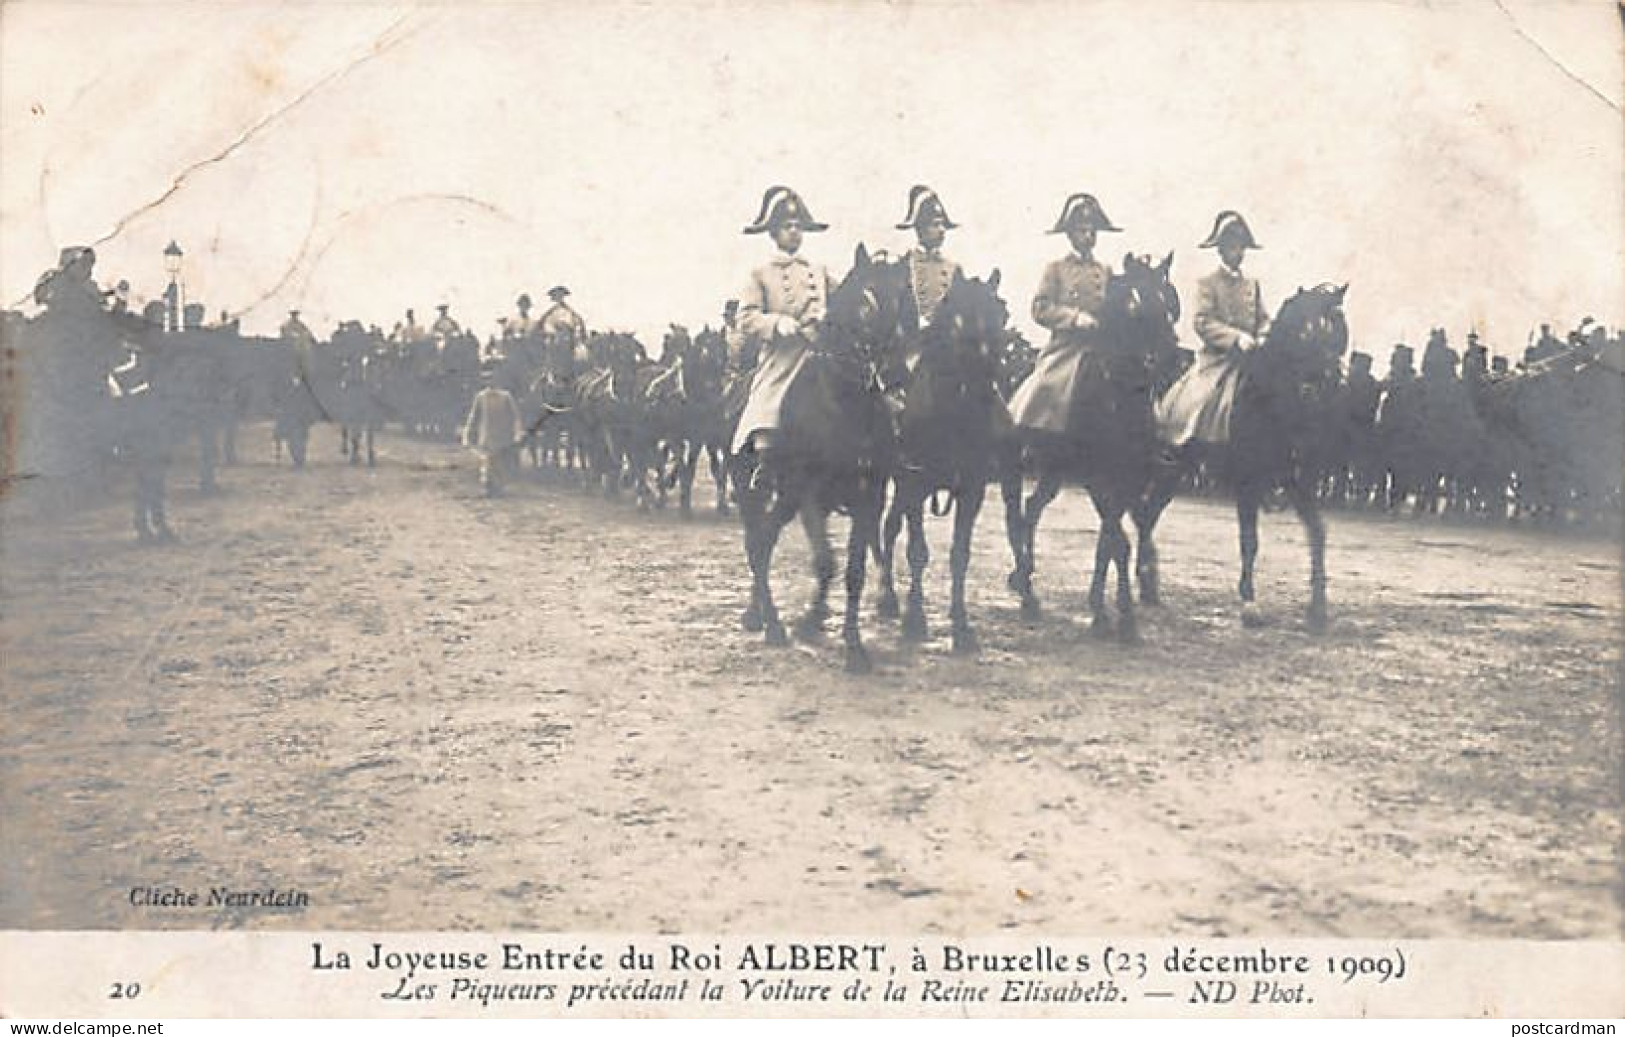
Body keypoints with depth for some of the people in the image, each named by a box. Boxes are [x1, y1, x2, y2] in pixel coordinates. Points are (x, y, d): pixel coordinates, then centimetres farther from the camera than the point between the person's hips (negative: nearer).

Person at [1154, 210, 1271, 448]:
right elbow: (1202, 322, -13)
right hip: (1216, 361, -4)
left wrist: (1260, 340, -7)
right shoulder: (1207, 284, -1)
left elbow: (1263, 319, 15)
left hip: (1247, 363, 4)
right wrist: (1236, 338, -21)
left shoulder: (1252, 284, 15)